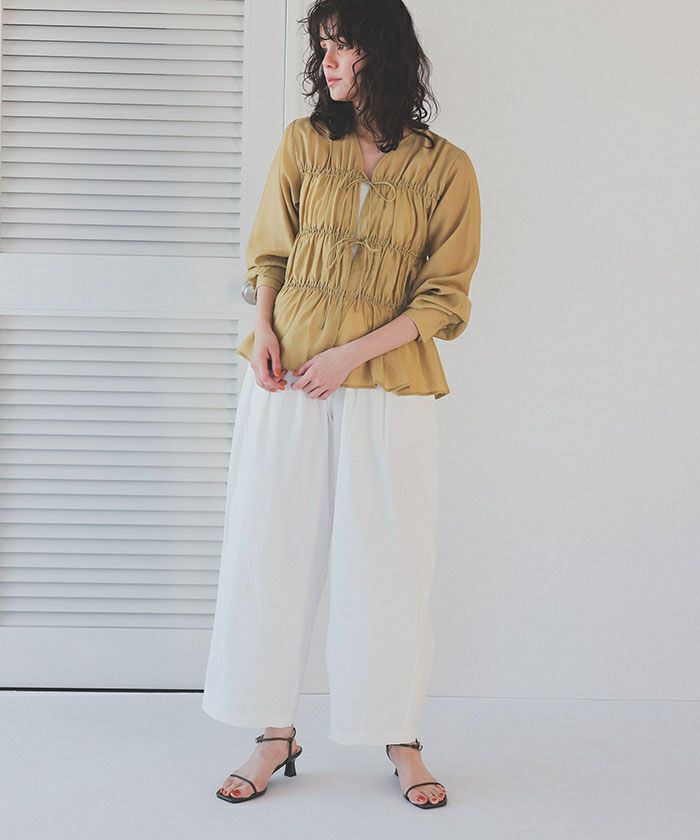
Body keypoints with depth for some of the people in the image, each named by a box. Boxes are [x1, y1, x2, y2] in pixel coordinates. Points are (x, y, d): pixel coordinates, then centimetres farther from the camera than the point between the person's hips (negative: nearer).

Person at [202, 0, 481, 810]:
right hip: (286, 377, 2)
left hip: (388, 387, -2)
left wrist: (353, 353, -12)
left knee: (390, 561, 3)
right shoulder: (303, 142, 7)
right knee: (273, 547, 4)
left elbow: (444, 296, -2)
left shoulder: (445, 167, 0)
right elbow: (269, 252, 13)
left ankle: (400, 742, 17)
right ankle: (276, 735, 16)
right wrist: (265, 329, -6)